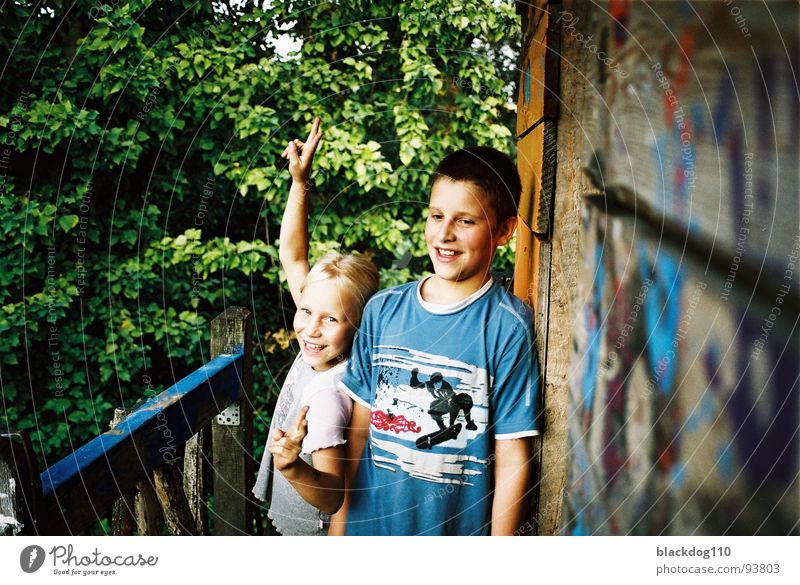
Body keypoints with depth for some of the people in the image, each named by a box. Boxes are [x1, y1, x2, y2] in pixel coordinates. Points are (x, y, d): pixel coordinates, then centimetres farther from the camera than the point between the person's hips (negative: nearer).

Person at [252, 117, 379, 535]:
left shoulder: (327, 394, -33)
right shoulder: (317, 350, -11)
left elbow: (332, 497, -35)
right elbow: (293, 256, -4)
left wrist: (292, 467, -54)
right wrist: (300, 181, -10)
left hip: (316, 532, -8)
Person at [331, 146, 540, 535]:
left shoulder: (509, 326, -14)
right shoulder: (383, 308, -2)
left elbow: (512, 459, -13)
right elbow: (359, 427, 4)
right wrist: (338, 521, 5)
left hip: (458, 529, -3)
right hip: (370, 524, 4)